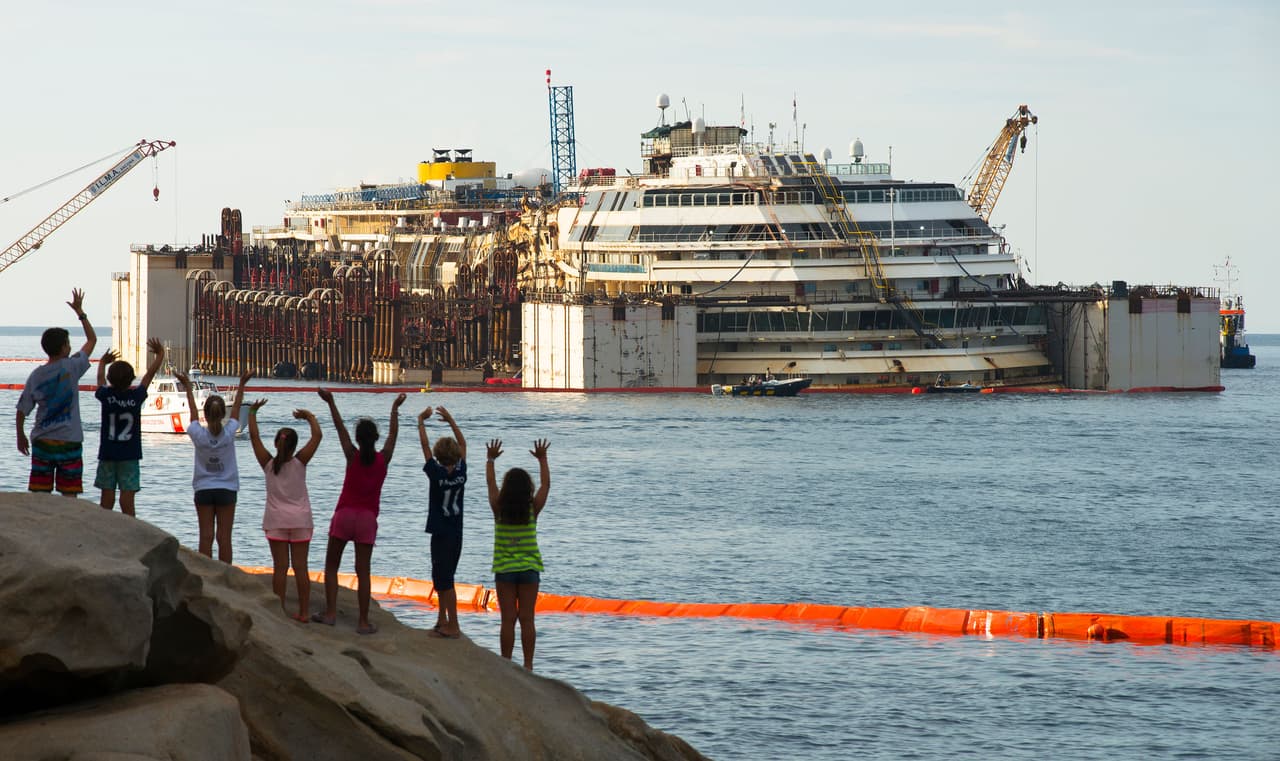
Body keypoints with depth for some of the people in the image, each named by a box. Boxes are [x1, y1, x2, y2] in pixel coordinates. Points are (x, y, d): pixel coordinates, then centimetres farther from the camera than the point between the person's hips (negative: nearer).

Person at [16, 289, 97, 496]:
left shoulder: (36, 376, -1)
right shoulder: (71, 368, -8)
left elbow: (22, 409, 4)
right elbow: (92, 340, 6)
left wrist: (20, 435, 20)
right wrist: (80, 312, 13)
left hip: (42, 441, 3)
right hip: (69, 441, -3)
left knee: (39, 494, 5)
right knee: (69, 494, 1)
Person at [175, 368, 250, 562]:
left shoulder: (199, 435, -12)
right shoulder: (229, 434, -11)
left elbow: (193, 413, 5)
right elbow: (236, 409, 3)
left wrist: (188, 387, 19)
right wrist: (242, 384, 17)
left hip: (203, 489, 0)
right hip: (226, 489, 0)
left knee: (206, 536, 1)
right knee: (224, 537, 0)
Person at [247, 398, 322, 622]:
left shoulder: (268, 464, -4)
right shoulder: (299, 463, -7)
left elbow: (254, 436, -1)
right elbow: (317, 436, -7)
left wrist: (252, 413, 9)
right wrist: (309, 416, 6)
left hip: (276, 519, 0)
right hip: (300, 519, 0)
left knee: (280, 567, 2)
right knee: (300, 567, 1)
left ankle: (280, 610, 1)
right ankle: (304, 611, 2)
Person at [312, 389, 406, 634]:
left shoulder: (353, 456, -6)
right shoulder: (383, 459, -1)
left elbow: (340, 428, -2)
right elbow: (393, 434, 13)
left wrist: (330, 403, 4)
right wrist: (395, 409, 27)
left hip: (345, 514, -1)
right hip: (368, 518, 1)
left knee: (331, 565, 12)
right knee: (363, 571, 1)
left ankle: (330, 612, 5)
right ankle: (363, 621, 0)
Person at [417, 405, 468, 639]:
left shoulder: (437, 473, -16)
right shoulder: (461, 472, -3)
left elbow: (425, 445, -8)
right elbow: (463, 444, 12)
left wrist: (421, 422, 4)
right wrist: (451, 421, 20)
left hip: (441, 534, -6)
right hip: (456, 533, 6)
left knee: (444, 580, -4)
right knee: (442, 578, 18)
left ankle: (453, 626, -6)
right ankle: (443, 620, 24)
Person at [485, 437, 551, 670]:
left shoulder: (499, 509, -6)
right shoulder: (533, 509, -6)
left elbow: (490, 482, 9)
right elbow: (545, 484, 8)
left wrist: (491, 459, 22)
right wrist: (542, 459, 19)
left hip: (504, 569, 0)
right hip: (529, 568, 0)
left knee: (508, 620, 1)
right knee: (527, 619, 2)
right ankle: (528, 665, 1)